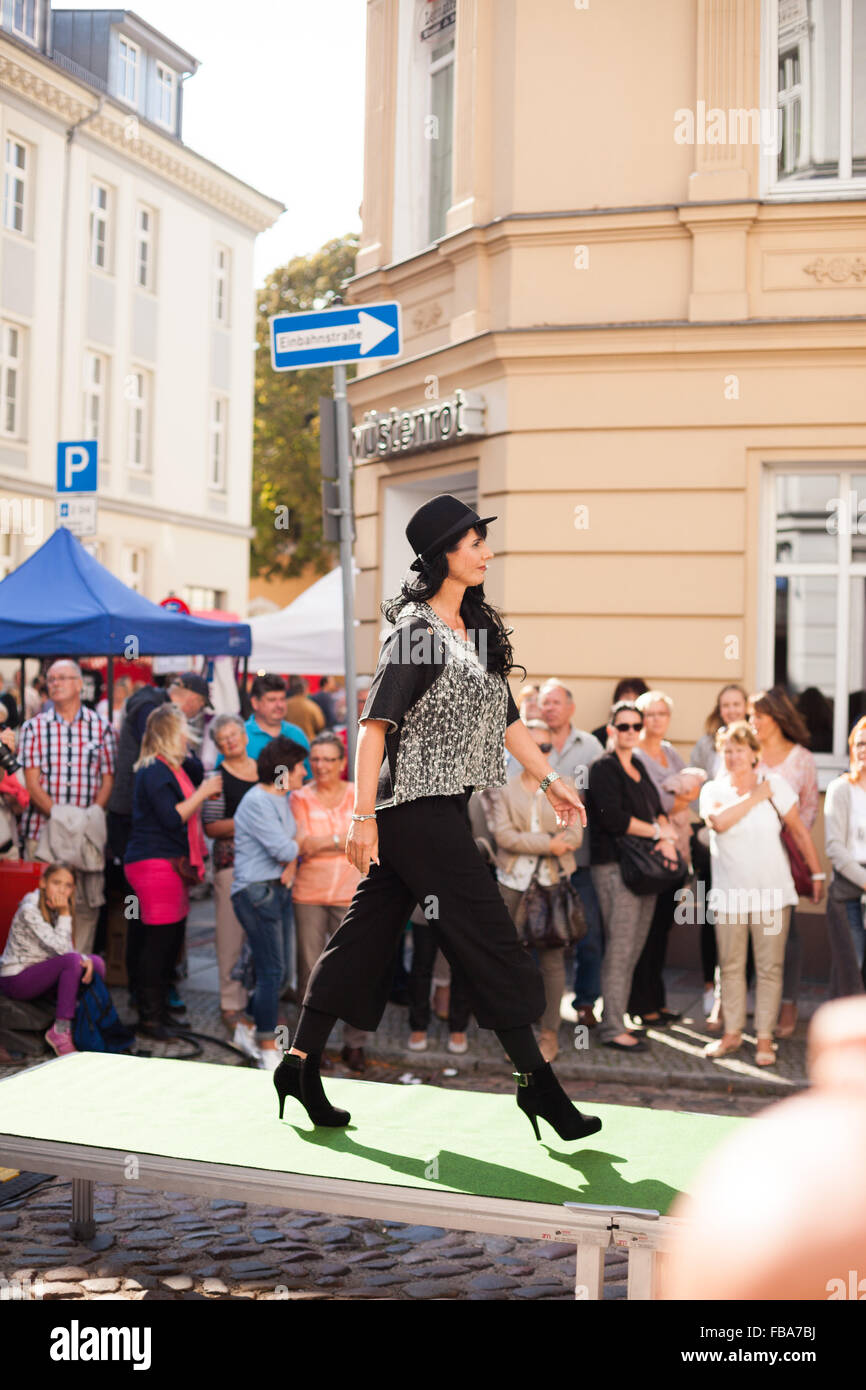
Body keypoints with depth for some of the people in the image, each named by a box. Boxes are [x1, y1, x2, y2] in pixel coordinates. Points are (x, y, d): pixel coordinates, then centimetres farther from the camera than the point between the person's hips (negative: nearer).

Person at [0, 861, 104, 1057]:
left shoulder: (55, 910, 7)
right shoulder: (29, 910, -19)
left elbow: (67, 948, 4)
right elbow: (61, 949, -26)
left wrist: (86, 960, -16)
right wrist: (65, 914, -20)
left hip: (39, 973, 8)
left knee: (97, 963, -4)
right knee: (73, 960, -29)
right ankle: (60, 1031, -26)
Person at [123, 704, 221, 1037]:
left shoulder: (172, 768, 19)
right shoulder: (154, 771, -14)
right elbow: (171, 818, -20)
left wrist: (203, 792, 13)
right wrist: (202, 793, -15)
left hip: (172, 863, 10)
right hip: (155, 863, -10)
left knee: (172, 937, 13)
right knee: (159, 938, -8)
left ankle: (158, 1007, 22)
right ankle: (149, 1016, -1)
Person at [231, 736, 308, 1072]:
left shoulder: (283, 798, 13)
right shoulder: (257, 802, -16)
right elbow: (282, 847, -20)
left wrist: (292, 861, -5)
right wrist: (303, 847, 0)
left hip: (280, 890, 9)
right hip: (256, 891, -9)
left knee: (278, 971, 12)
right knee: (272, 972, -7)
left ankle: (247, 1027, 30)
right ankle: (268, 1051, 3)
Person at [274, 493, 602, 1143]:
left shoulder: (475, 629, 15)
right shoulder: (416, 631, -12)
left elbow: (505, 716, 21)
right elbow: (376, 725, -16)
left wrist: (551, 779, 19)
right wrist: (364, 815, -20)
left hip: (443, 807, 9)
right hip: (418, 804, -9)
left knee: (369, 930, 11)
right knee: (488, 933, -4)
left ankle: (301, 1063, 18)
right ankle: (536, 1080, 6)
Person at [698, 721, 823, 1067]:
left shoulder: (774, 783, -1)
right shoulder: (713, 790, 2)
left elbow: (799, 831, 6)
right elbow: (718, 821, -20)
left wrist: (817, 873, 7)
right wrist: (756, 796, -14)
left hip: (771, 892, -1)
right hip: (729, 893, 1)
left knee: (769, 967, 1)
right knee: (730, 967, 8)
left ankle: (765, 1038, 9)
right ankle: (732, 1033, 21)